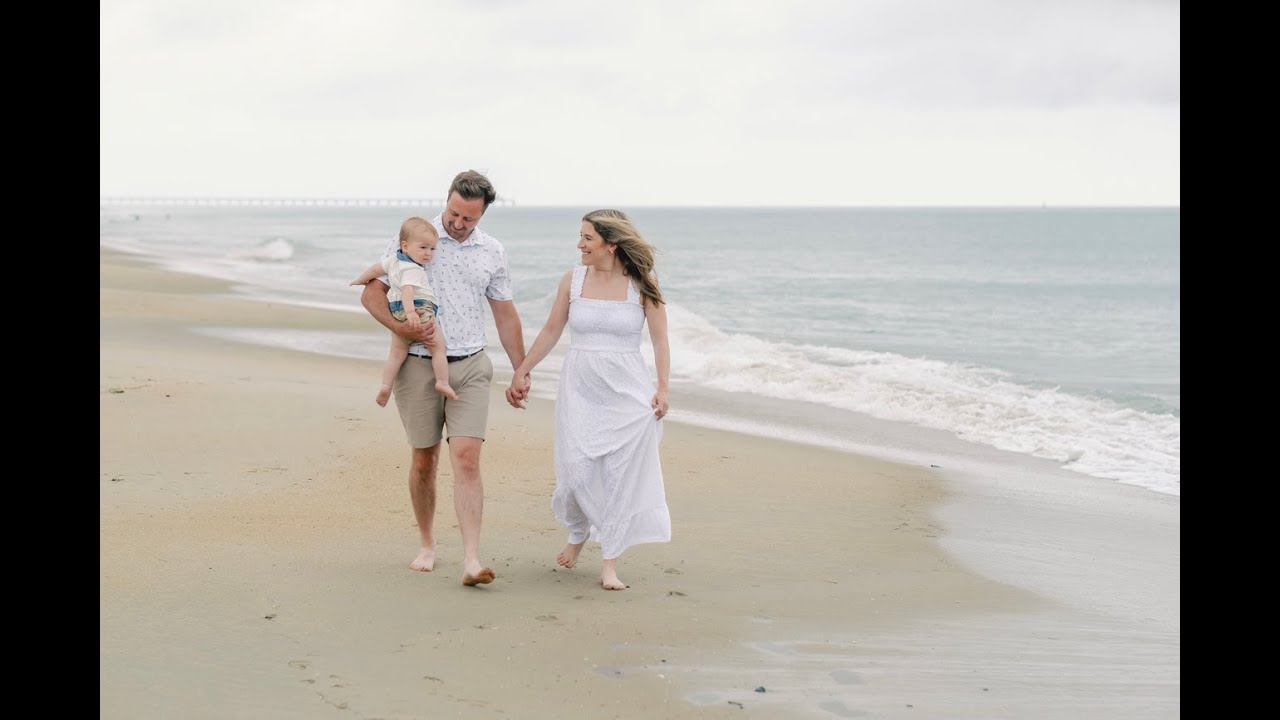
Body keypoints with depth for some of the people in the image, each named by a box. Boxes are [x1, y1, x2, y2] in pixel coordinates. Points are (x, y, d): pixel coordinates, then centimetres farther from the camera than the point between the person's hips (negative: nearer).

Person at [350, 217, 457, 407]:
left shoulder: (394, 259, 13)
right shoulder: (412, 269, -14)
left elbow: (375, 268, 26)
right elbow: (407, 289, -29)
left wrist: (360, 280, 44)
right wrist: (410, 312, -42)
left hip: (396, 313, 8)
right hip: (420, 310, -8)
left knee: (397, 353, 12)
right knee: (439, 348, 1)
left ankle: (386, 386, 4)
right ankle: (442, 383, -4)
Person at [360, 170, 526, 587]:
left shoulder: (492, 252, 6)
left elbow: (505, 315, 14)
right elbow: (371, 294, -2)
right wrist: (403, 329, -18)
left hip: (470, 366, 1)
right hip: (419, 365, -1)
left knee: (467, 458, -12)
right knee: (424, 460, 8)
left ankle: (472, 560, -17)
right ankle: (426, 545, 27)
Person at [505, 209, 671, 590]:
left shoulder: (641, 284, -4)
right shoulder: (573, 280, 3)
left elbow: (659, 340, -2)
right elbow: (551, 331, 12)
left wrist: (662, 388, -11)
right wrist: (521, 372, 14)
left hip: (627, 391, -2)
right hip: (579, 388, 2)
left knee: (620, 476, -4)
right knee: (576, 470, -4)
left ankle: (610, 563, 5)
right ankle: (577, 534, 27)